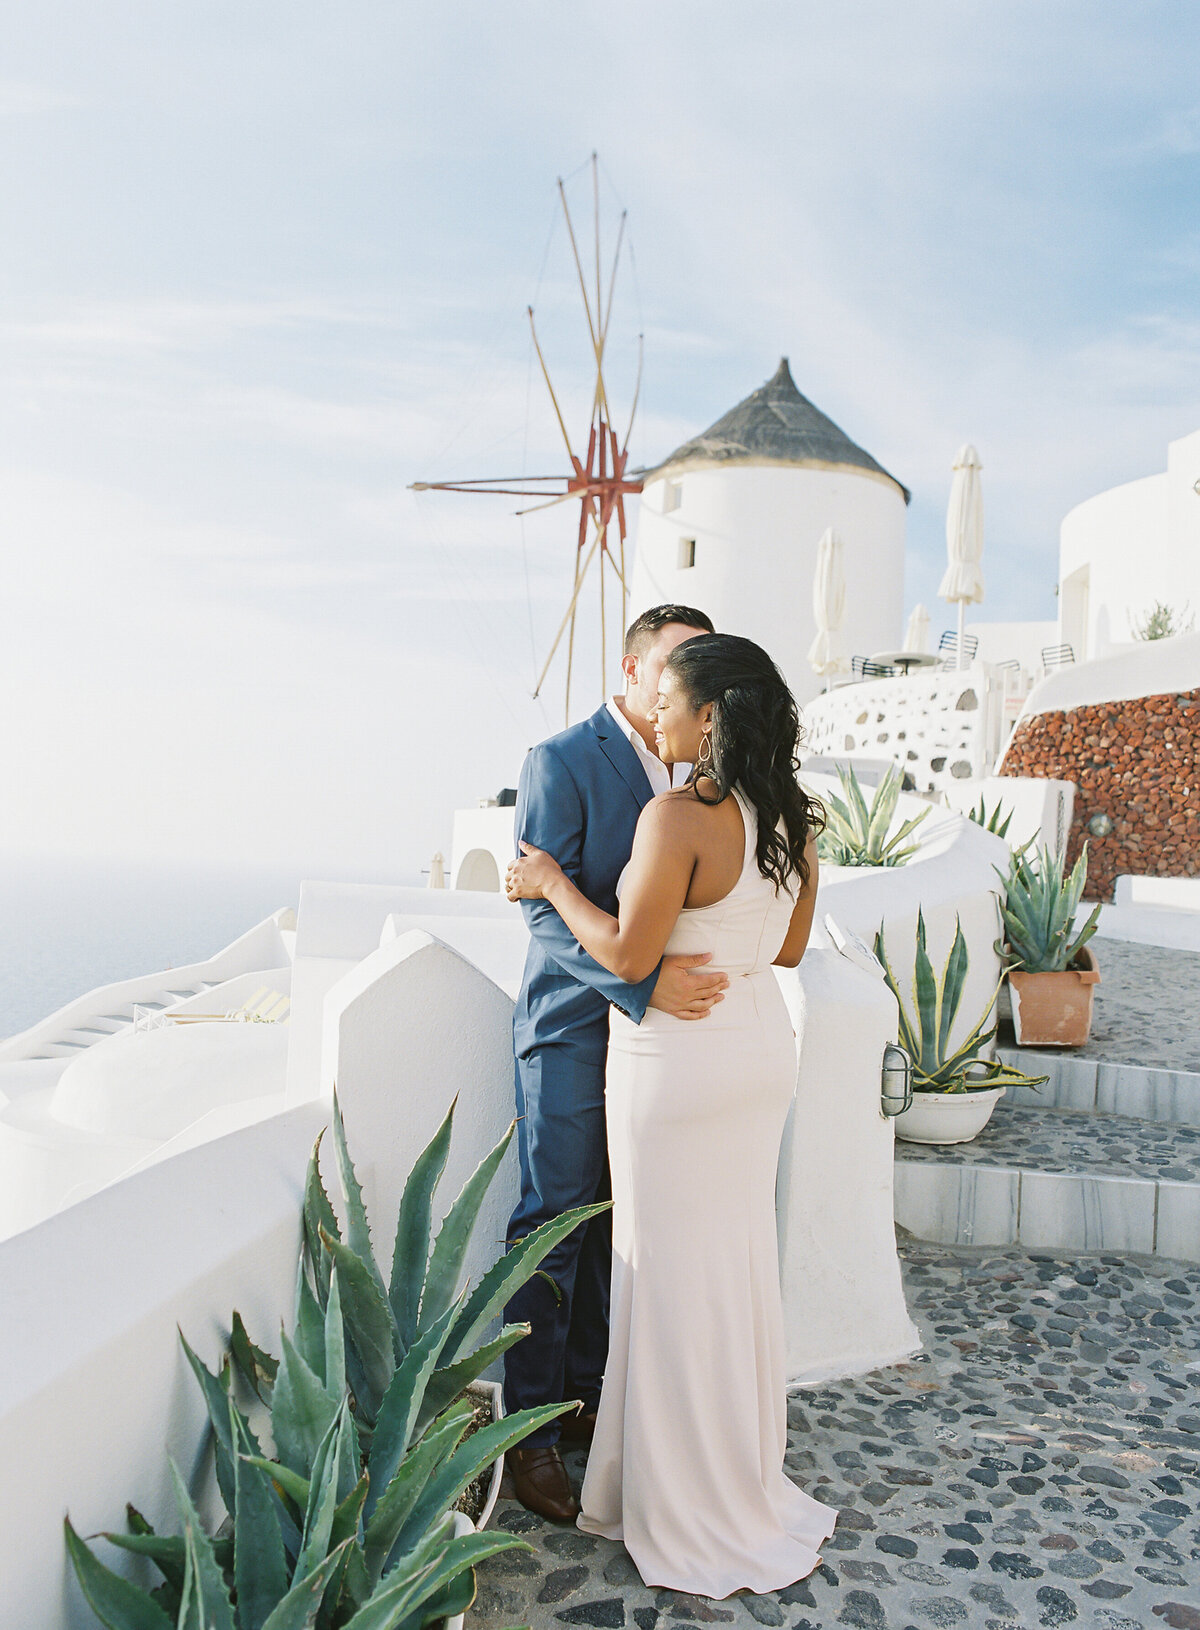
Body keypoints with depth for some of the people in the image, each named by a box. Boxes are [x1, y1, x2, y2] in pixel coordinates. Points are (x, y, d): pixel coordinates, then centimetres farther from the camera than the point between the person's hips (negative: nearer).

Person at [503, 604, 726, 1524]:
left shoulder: (689, 773, 10)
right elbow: (548, 909, -19)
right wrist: (645, 982, -29)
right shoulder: (562, 762, -11)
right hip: (574, 1030, -6)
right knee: (553, 1229, 4)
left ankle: (584, 1398, 32)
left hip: (654, 1027, 6)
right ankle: (531, 1433, 18)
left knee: (613, 1230, 15)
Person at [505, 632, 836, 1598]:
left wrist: (552, 883, -8)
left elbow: (629, 956, -21)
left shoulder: (678, 818, -22)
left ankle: (703, 1522, 24)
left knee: (677, 1276, 8)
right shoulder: (793, 819, 2)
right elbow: (789, 948, 10)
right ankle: (746, 1478, 37)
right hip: (763, 1048, 8)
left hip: (677, 1062, -8)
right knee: (740, 1264, 20)